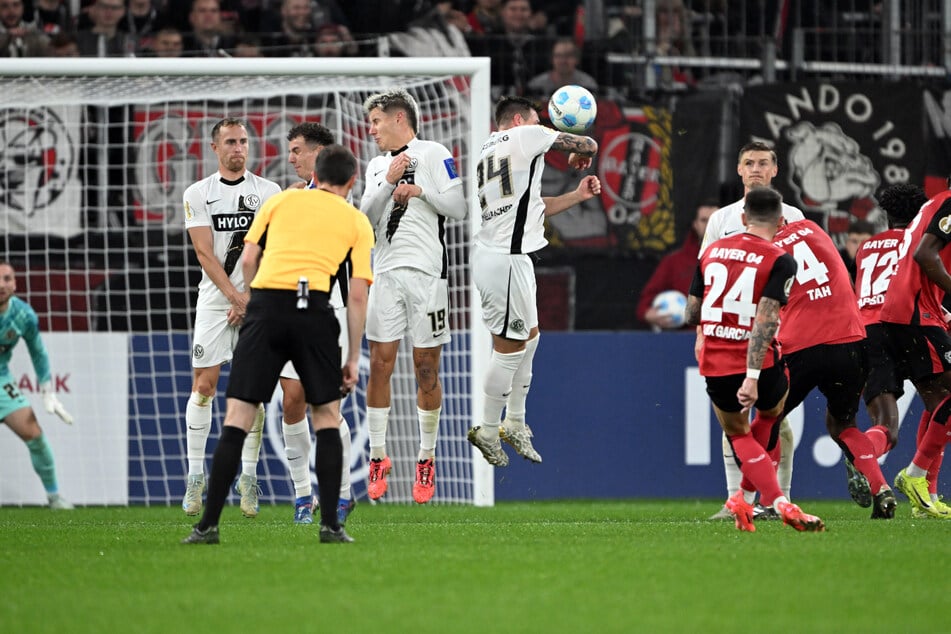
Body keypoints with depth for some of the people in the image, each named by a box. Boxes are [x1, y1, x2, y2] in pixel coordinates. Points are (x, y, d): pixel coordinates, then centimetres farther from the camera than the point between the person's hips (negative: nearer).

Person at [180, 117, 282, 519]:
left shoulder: (268, 192, 4)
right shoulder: (198, 194, 4)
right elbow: (205, 254, -2)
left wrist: (250, 300, -9)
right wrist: (236, 296, -12)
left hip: (257, 300, 0)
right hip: (214, 300, 0)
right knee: (203, 385, -5)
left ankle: (248, 478, 2)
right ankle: (195, 477, 0)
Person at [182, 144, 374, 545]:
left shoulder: (281, 200, 19)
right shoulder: (357, 221, 15)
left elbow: (248, 259, 11)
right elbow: (358, 294, 8)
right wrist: (353, 358, 12)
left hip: (266, 303, 0)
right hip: (314, 309, 0)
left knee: (238, 417, 2)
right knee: (326, 415, 14)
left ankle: (209, 524, -2)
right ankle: (330, 524, 7)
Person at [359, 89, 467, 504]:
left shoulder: (433, 154, 2)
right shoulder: (377, 166, 18)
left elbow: (458, 208, -3)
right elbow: (366, 219, 7)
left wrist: (420, 190, -11)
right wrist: (388, 183, -4)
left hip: (426, 272, -4)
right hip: (386, 274, 4)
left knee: (426, 369, 0)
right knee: (379, 365, -3)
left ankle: (426, 459, 9)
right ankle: (378, 458, 4)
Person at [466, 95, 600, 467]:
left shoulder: (488, 150, 21)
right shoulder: (526, 136, -4)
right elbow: (589, 146, -1)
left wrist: (577, 196, 24)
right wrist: (578, 156, 22)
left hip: (492, 252, 10)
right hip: (506, 259, -10)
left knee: (529, 335, 20)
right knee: (510, 346, -2)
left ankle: (515, 422, 28)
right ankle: (489, 432, 5)